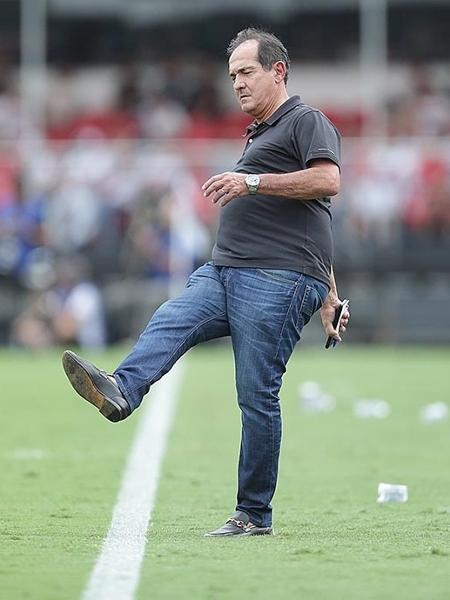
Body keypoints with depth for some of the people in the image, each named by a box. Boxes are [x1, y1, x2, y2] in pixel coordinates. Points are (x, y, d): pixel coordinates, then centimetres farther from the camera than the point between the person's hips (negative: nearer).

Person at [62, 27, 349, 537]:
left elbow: (327, 180, -17)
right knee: (168, 323, -20)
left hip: (277, 281, -9)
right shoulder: (259, 136, 32)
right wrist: (328, 293, 35)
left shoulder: (307, 122, 3)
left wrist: (252, 182, -18)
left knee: (257, 395, -11)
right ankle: (120, 390, -48)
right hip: (223, 273, 9)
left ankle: (254, 514, -5)